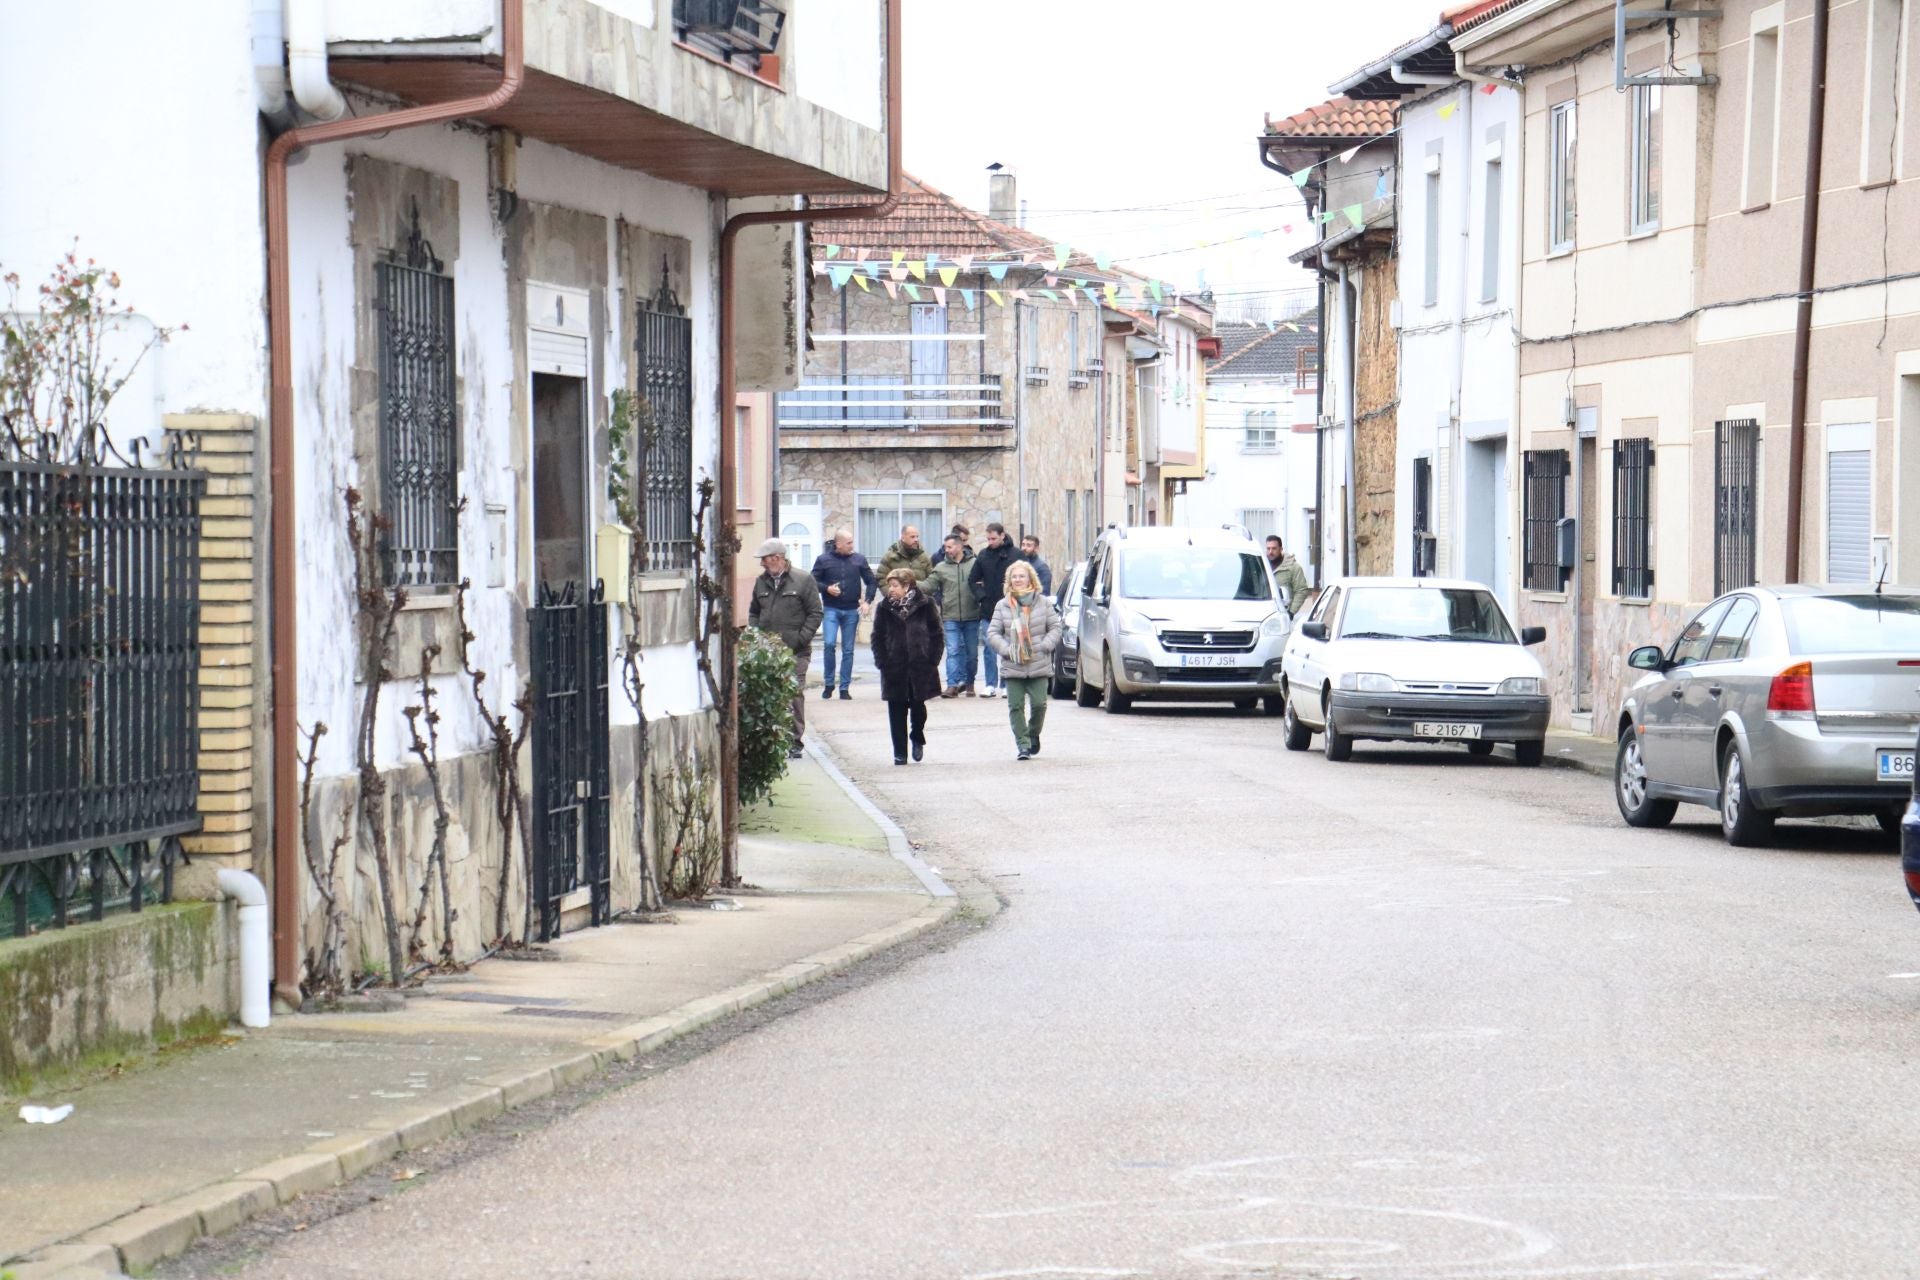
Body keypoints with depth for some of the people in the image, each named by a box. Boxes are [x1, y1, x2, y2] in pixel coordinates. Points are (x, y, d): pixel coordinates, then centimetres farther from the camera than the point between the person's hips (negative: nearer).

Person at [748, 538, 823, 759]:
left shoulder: (803, 581, -2)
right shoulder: (761, 582, 13)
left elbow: (815, 613, -2)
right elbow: (754, 612, 22)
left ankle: (795, 741, 3)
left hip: (795, 651, -4)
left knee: (795, 694, -4)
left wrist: (800, 639, -10)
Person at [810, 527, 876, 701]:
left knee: (848, 650, 4)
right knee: (829, 643, -16)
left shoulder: (859, 559, 5)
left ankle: (844, 688, 10)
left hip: (852, 610, 2)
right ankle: (828, 683, 0)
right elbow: (813, 582, 4)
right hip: (831, 609, -2)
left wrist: (867, 601, -3)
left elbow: (872, 582, 10)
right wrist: (827, 589, -13)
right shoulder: (823, 559, 0)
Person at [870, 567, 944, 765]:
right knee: (897, 711, 2)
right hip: (894, 667, 2)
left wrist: (933, 660, -6)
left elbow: (936, 634, 2)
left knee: (918, 706, 4)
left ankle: (917, 739, 32)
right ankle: (899, 753, 9)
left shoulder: (925, 605, -2)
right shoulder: (884, 608, 3)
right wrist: (882, 662, -5)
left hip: (920, 666, -2)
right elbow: (878, 637, 6)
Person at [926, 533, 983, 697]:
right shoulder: (941, 568, 6)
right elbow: (929, 585, 2)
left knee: (972, 652, 8)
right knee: (953, 651, -7)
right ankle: (952, 685, -10)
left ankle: (969, 683, 23)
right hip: (951, 617, 0)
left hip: (972, 616, 0)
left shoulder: (974, 564, 1)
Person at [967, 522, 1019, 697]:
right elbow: (972, 580, 11)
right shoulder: (983, 556, 6)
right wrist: (981, 596, -2)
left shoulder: (1015, 555, -3)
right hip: (989, 610, 3)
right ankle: (991, 685, 7)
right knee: (990, 648, 3)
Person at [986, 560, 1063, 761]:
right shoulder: (1003, 605, 5)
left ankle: (1033, 735, 22)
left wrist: (1045, 645, -8)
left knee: (1039, 703, -4)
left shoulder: (1042, 603, 5)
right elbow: (992, 633, 3)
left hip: (1039, 666, 0)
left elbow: (1055, 626, 6)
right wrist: (1006, 649, -11)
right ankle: (1022, 744, 3)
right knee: (1016, 706, -4)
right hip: (1012, 666, 1)